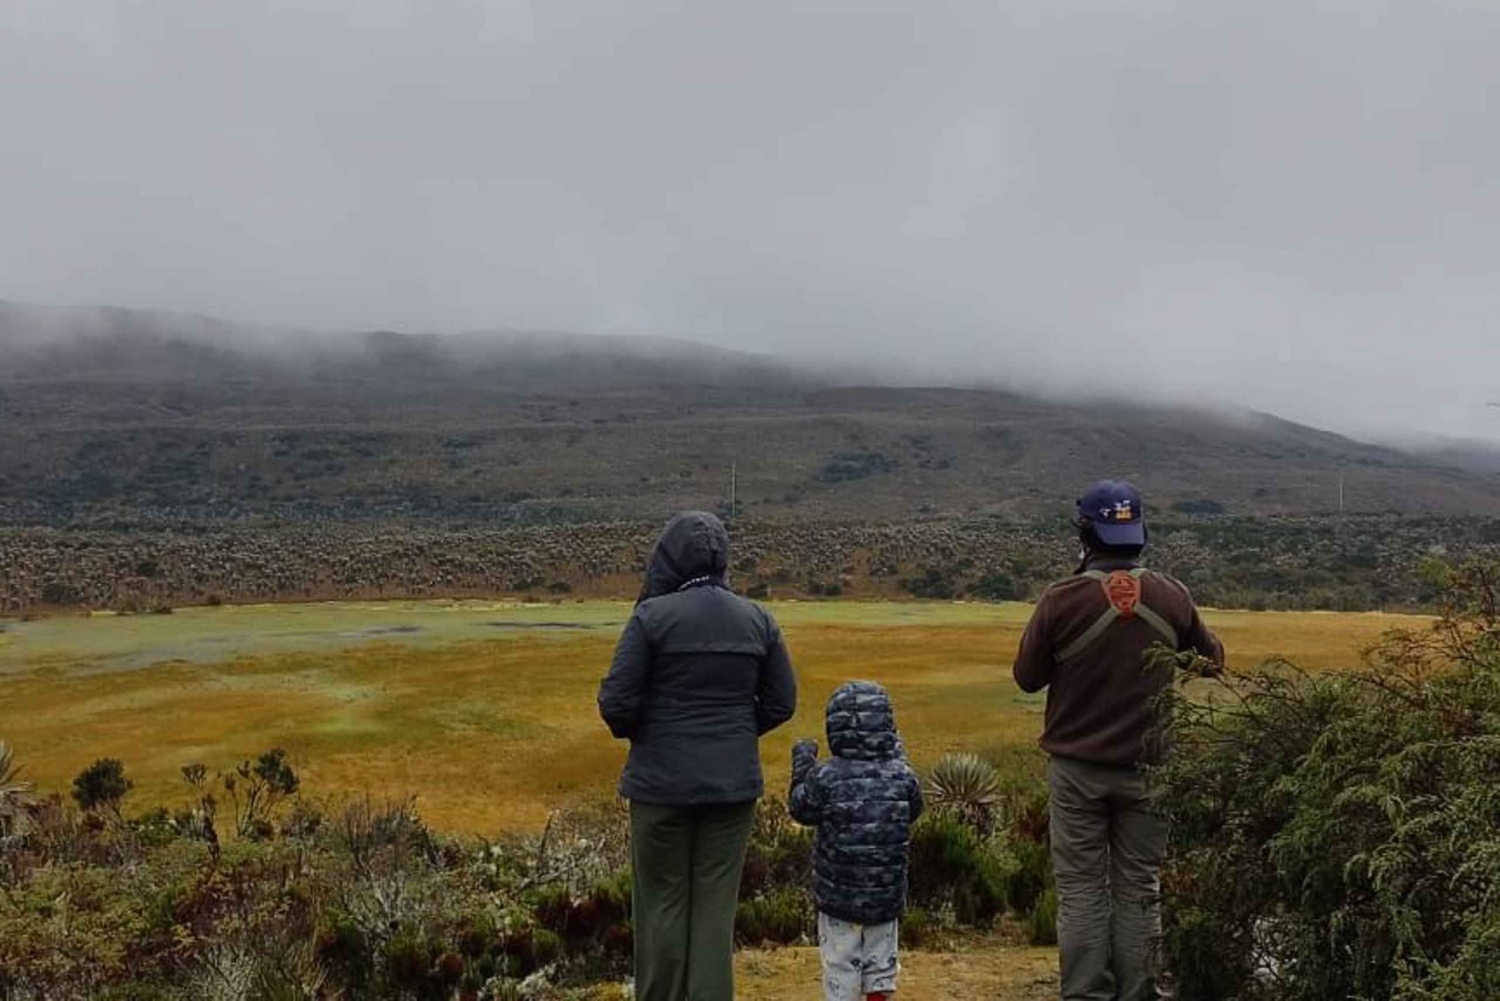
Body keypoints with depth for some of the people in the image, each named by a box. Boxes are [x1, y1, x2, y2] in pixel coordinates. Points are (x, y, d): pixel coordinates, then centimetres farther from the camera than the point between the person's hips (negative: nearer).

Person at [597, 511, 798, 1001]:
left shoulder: (652, 616, -13)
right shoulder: (756, 619, 0)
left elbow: (616, 703, -13)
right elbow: (780, 702, 4)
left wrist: (634, 731, 8)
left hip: (663, 781, -3)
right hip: (733, 782, 3)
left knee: (662, 905, 12)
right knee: (715, 910, 12)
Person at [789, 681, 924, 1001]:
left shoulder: (825, 777, -17)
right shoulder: (902, 776, -10)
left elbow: (800, 808, -1)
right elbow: (913, 810, 10)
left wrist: (802, 762, 12)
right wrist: (897, 755, 15)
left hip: (838, 892, -2)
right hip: (886, 892, 2)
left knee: (840, 963, 10)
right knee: (881, 959, 19)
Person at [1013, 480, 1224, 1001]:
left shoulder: (1061, 601, -15)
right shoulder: (1172, 597, -7)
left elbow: (1028, 678, -3)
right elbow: (1213, 659, 10)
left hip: (1076, 768, -2)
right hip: (1145, 768, 2)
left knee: (1082, 890, 8)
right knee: (1139, 890, 13)